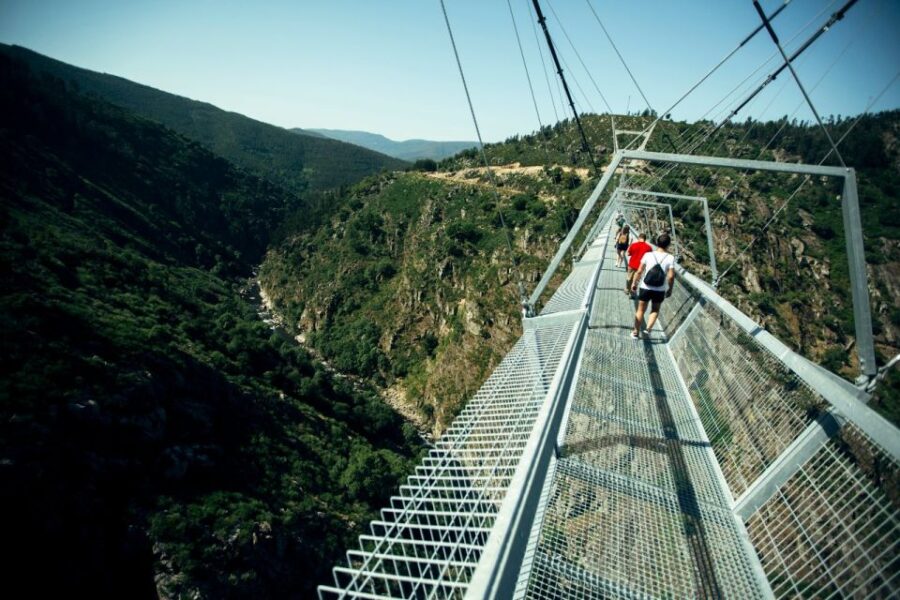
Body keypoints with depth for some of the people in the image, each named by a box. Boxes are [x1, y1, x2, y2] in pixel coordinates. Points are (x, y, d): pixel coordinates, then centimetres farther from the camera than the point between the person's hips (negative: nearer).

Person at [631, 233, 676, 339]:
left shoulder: (648, 255, -8)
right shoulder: (670, 258, -9)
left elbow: (639, 271, -6)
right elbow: (671, 276, -11)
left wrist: (634, 283, 7)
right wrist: (670, 289, 3)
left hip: (645, 288, 0)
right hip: (660, 290, 0)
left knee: (640, 310, 14)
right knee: (655, 310, 23)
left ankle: (636, 332, 21)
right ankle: (648, 328, 8)